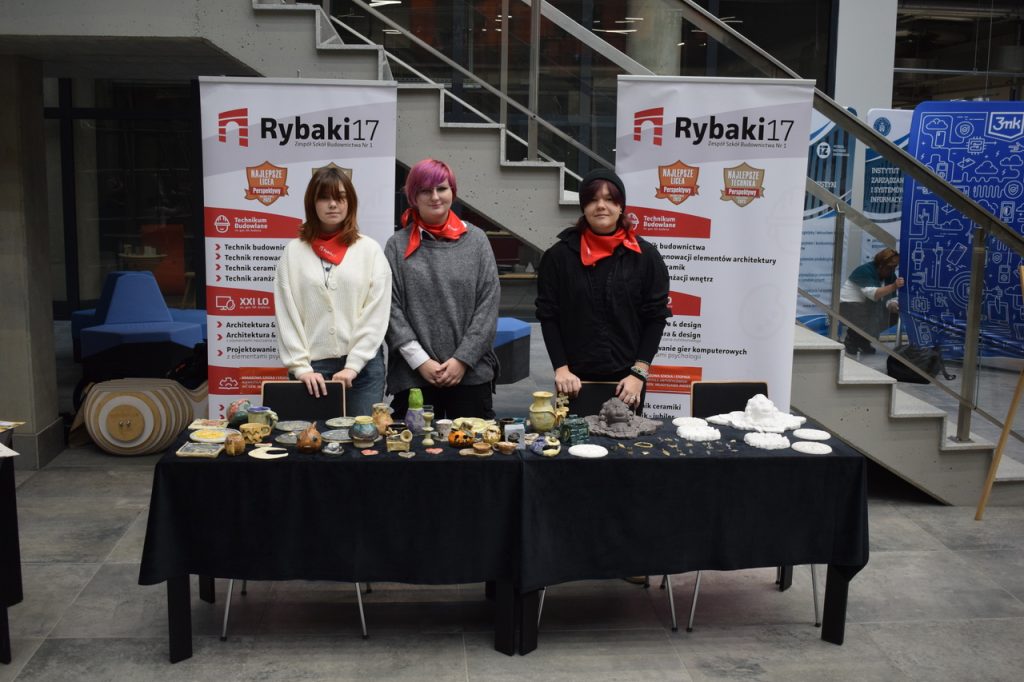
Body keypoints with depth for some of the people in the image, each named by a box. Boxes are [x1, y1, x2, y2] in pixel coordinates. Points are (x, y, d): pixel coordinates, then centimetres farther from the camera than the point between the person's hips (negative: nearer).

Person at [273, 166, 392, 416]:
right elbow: (286, 315, 2)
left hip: (363, 366, 0)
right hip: (312, 368, 1)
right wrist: (300, 367, -6)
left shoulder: (370, 250, 4)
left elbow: (376, 314, -2)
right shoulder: (294, 251, 6)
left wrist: (352, 365, -8)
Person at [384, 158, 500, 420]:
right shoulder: (397, 246, 4)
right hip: (413, 377, 0)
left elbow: (489, 304, 1)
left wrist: (463, 359, -6)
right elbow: (391, 309, -1)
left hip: (471, 373, 1)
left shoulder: (476, 240, 6)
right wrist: (421, 360, -8)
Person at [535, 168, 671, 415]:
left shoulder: (645, 256, 1)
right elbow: (548, 316, 2)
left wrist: (639, 372, -6)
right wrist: (561, 368, -6)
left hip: (626, 380, 0)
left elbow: (656, 318, 1)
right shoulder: (559, 255, 1)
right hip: (576, 380, 0)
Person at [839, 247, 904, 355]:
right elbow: (873, 294, -40)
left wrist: (893, 305, -31)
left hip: (867, 305, 8)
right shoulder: (866, 271, -26)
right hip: (849, 303, -8)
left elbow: (890, 298, -8)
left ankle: (863, 342, 11)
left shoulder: (890, 275, -3)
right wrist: (893, 286, -51)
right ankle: (850, 343, -2)